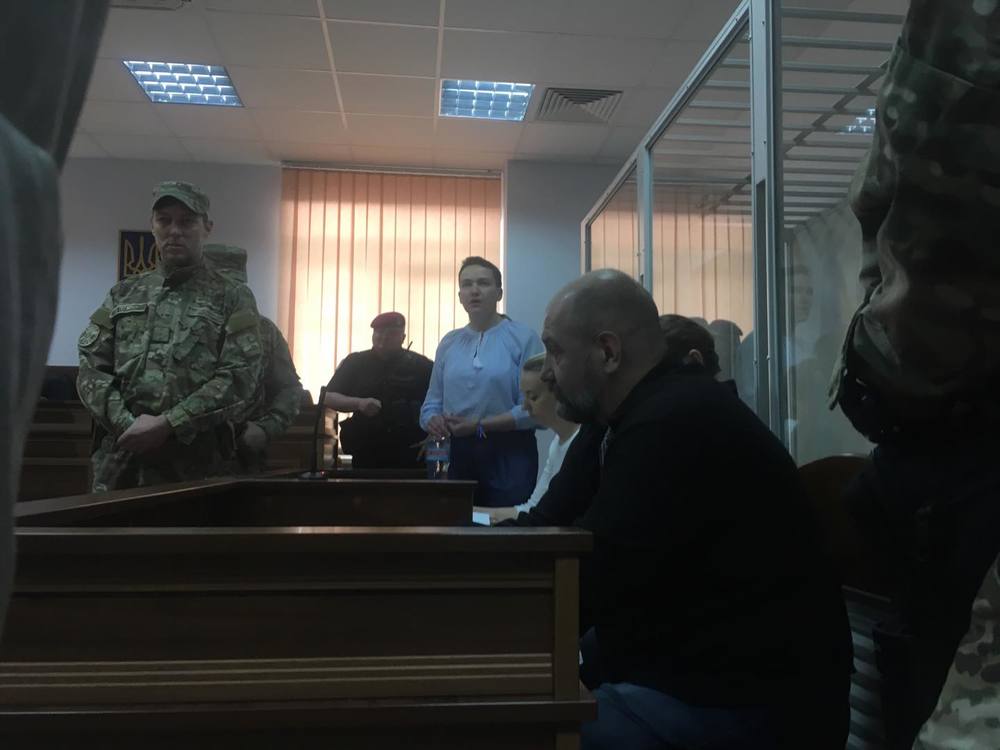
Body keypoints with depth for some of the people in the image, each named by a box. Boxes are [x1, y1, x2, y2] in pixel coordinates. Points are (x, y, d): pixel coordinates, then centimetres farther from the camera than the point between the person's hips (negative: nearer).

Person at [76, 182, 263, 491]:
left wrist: (167, 425, -15)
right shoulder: (123, 294, 14)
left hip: (194, 462, -3)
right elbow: (91, 367, 7)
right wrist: (126, 423, -9)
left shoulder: (233, 299, 2)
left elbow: (239, 379, -8)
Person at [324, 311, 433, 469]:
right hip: (366, 456, 1)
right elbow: (329, 397, 4)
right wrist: (359, 403, -14)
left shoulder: (420, 365, 4)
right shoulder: (355, 362, 7)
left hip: (410, 456, -1)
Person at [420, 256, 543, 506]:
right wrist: (434, 421, -10)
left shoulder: (524, 338, -6)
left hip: (509, 454, -4)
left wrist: (480, 426, -16)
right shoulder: (448, 343, 11)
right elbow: (431, 405, 12)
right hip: (460, 454, 5)